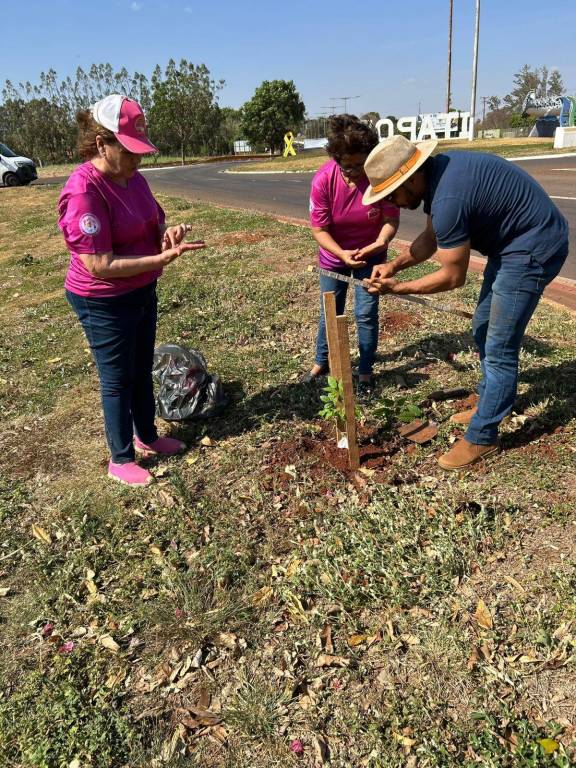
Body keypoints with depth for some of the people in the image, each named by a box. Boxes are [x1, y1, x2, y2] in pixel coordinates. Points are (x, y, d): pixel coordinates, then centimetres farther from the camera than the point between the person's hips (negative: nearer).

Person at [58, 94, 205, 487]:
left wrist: (169, 232, -12)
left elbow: (154, 221, 13)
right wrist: (164, 258, -27)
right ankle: (121, 460, 26)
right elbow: (101, 266, -28)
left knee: (143, 371, 21)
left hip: (143, 292, 8)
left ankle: (146, 436, 42)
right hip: (104, 304, -8)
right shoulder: (83, 192, -26)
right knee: (118, 379, 7)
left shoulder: (134, 178, 0)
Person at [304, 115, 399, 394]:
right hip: (334, 254, 1)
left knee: (366, 314, -1)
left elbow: (391, 219, -20)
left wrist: (381, 242, -43)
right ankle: (321, 363, 33)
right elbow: (319, 229, -21)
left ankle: (365, 372, 15)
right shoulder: (323, 179, -26)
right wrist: (342, 254, -38)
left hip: (370, 254, -1)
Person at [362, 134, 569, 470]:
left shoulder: (448, 199, -31)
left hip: (534, 247, -10)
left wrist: (397, 288, -11)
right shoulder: (435, 172, -1)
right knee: (483, 329, 19)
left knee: (499, 347, -6)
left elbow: (453, 276, -20)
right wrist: (394, 266, -2)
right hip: (511, 240, 10)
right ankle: (491, 404, 37)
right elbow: (431, 238, 11)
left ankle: (482, 438, 6)